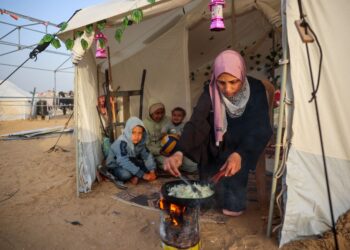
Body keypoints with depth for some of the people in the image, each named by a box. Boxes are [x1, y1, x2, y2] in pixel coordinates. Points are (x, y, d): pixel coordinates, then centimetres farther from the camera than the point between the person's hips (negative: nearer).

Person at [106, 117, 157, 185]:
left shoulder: (140, 142, -10)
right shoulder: (122, 142, -31)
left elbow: (147, 155, -9)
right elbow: (124, 162, -38)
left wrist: (152, 171, -25)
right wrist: (142, 175, -38)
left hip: (131, 164, 6)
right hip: (115, 166, -6)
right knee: (125, 174, -36)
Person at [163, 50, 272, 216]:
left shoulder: (256, 89, -22)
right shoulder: (210, 92, -21)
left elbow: (259, 127, -30)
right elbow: (195, 123, -32)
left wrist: (239, 154, -50)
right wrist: (179, 153, -51)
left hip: (246, 143, -1)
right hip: (220, 143, 1)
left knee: (236, 163, -29)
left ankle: (235, 201, -10)